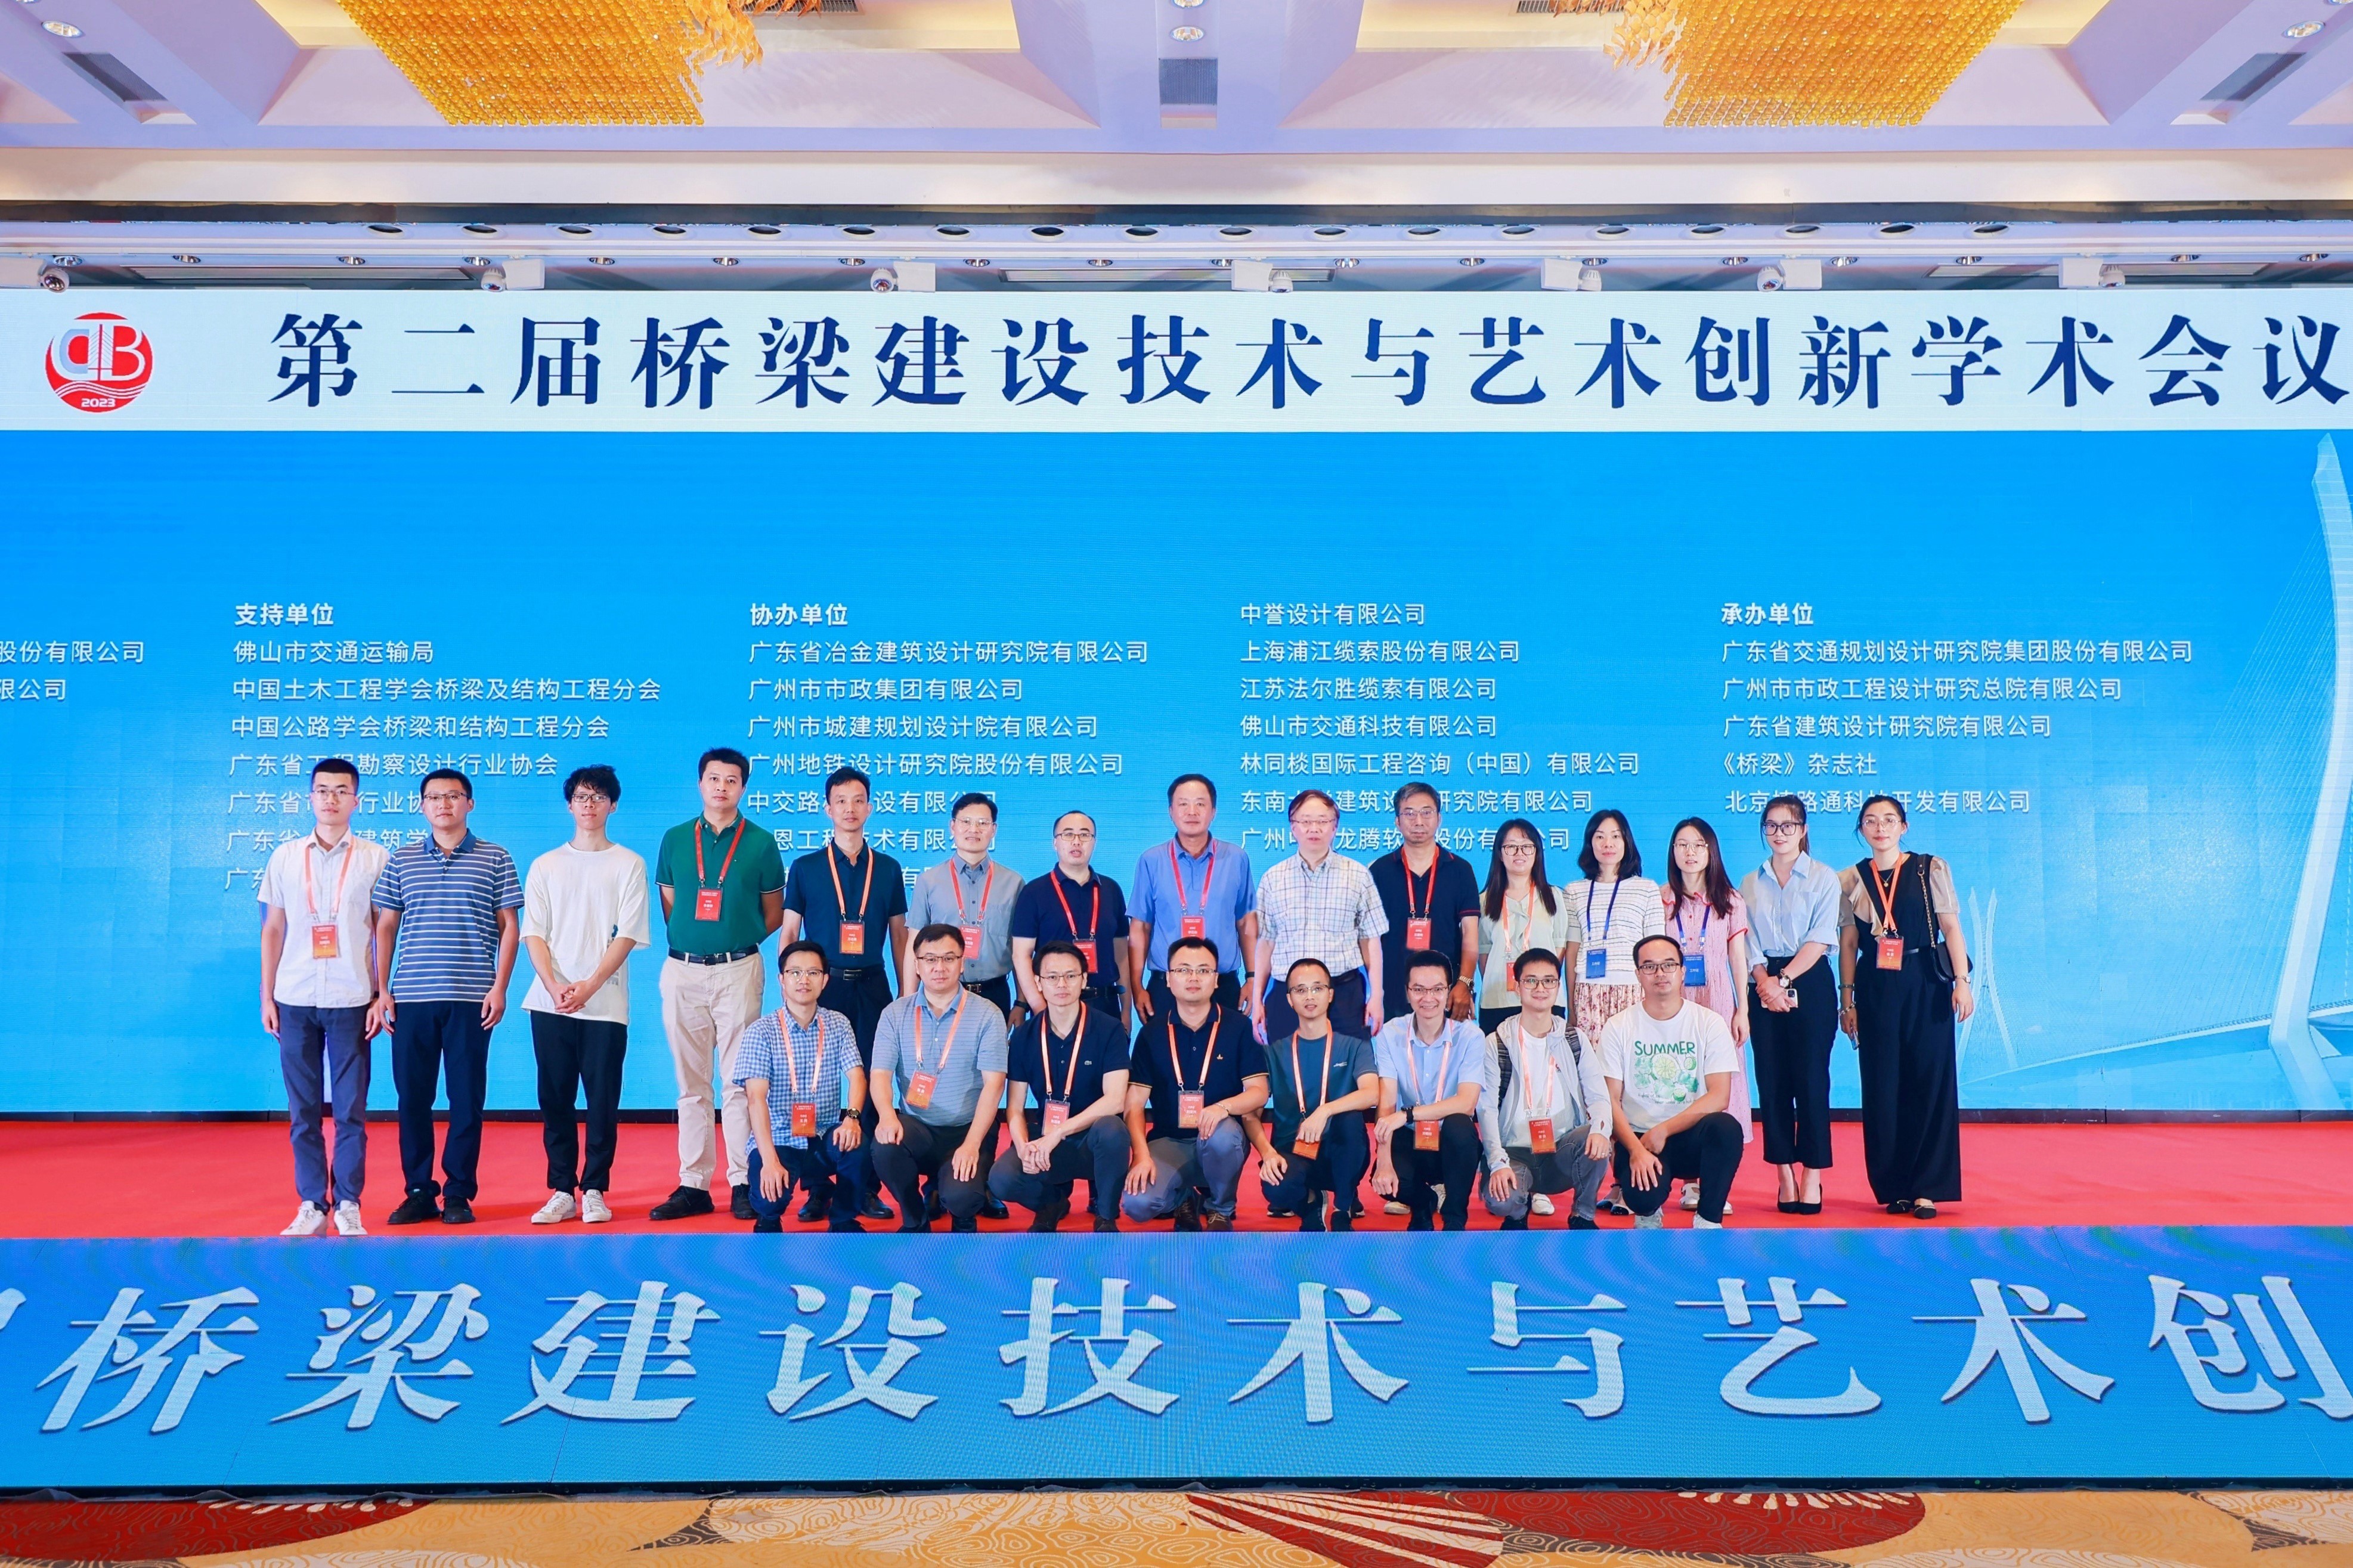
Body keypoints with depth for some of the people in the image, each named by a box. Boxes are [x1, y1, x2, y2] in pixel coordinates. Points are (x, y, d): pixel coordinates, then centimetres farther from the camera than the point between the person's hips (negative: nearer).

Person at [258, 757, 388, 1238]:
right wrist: (266, 996, 6)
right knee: (303, 1111, 6)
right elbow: (272, 930, 12)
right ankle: (311, 1206, 13)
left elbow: (384, 933, 3)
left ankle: (348, 1206, 8)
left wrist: (381, 997, -2)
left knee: (351, 1111, 1)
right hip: (295, 1000, 2)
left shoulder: (375, 859, 2)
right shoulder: (284, 857, 8)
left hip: (351, 1001, -2)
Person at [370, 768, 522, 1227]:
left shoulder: (496, 860, 5)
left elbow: (509, 926, 4)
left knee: (466, 1098, 1)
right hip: (411, 998, 2)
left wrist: (500, 987, -4)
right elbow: (384, 927, 12)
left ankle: (459, 1193, 10)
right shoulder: (401, 861, 11)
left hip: (471, 999, -2)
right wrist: (382, 990, 4)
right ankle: (418, 1192, 15)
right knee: (412, 1096, 5)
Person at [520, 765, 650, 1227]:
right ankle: (561, 1192, 12)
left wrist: (588, 988, -13)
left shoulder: (628, 864, 4)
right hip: (550, 1004, 2)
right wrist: (554, 986, -10)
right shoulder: (545, 866, 11)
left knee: (602, 1101, 0)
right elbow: (533, 934, 5)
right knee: (555, 1101, 4)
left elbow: (627, 936, -3)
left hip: (605, 1004, -2)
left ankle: (594, 1191, 9)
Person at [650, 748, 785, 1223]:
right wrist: (689, 941, 7)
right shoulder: (675, 840, 10)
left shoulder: (760, 843, 3)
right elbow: (668, 905, 17)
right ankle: (693, 1184, 11)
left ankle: (743, 1183, 3)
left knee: (738, 1081, -2)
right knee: (691, 1084, 6)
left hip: (738, 971, -2)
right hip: (683, 971, 3)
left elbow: (774, 913, 9)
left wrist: (737, 942, 3)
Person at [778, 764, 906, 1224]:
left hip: (871, 987, 1)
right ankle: (817, 1187, 8)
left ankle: (866, 1188, 8)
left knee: (873, 1084, 1)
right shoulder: (805, 868, 5)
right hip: (822, 985, -1)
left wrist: (907, 995, 6)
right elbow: (789, 935, 6)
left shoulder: (888, 869, 9)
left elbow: (899, 936, 11)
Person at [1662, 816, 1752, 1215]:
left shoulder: (1730, 901, 8)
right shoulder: (1661, 900, 7)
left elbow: (1739, 959, 8)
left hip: (1717, 1002, 0)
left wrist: (1743, 1010, 2)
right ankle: (1689, 1178, 1)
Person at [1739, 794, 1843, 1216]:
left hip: (1809, 984, -3)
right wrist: (1763, 980, -10)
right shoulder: (1750, 884, 12)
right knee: (1772, 1082, 1)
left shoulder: (1824, 878, 2)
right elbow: (1747, 942, 6)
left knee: (1811, 1080, -4)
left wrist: (1785, 980, -13)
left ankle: (1812, 1177, 1)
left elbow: (1820, 939, -6)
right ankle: (1785, 1176, 7)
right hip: (1765, 987, 3)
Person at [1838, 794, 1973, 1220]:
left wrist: (1962, 982, -8)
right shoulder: (1851, 880, 8)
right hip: (1875, 989, 2)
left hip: (1926, 985, -2)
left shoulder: (1931, 870, 3)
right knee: (1882, 1087, 3)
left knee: (1930, 1082, -2)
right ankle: (1893, 1188, 12)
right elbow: (1847, 943, 9)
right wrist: (1847, 999, 5)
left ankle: (1927, 1189, 4)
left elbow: (1951, 928, 1)